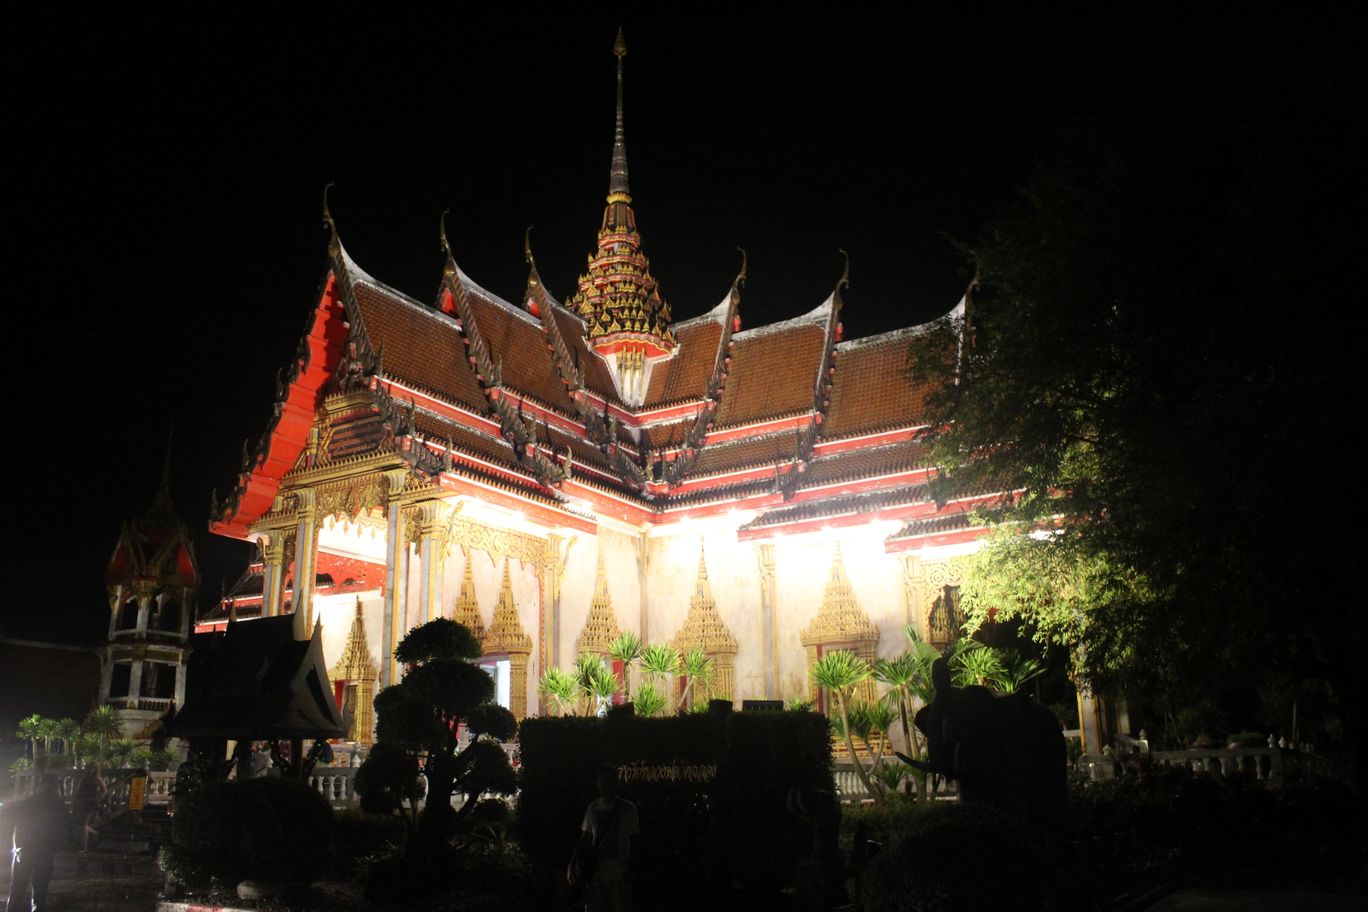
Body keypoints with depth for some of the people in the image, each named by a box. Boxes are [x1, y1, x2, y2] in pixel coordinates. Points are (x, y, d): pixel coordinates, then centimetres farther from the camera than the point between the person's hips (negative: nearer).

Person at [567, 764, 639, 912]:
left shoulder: (628, 808, -4)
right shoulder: (592, 808, 6)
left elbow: (633, 843, -1)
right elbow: (584, 839, 10)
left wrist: (629, 872, -8)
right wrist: (573, 864, -3)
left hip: (619, 876, -3)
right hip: (595, 873, 3)